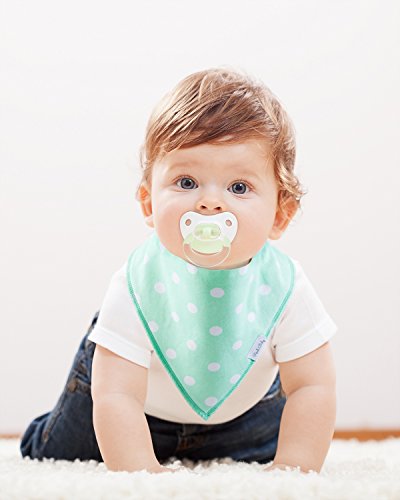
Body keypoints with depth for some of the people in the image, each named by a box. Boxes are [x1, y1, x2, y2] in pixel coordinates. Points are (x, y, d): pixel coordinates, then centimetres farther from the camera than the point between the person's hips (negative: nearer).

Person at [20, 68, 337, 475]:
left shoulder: (284, 286, -32)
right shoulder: (139, 284, -38)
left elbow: (312, 387, -26)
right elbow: (116, 395, -38)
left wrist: (292, 467, -37)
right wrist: (142, 473, -48)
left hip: (239, 409, 2)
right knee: (56, 457, 13)